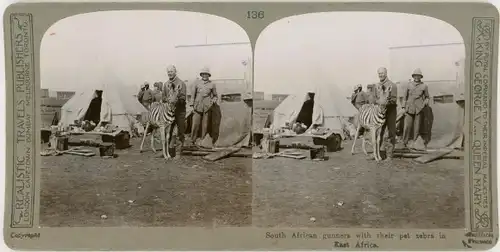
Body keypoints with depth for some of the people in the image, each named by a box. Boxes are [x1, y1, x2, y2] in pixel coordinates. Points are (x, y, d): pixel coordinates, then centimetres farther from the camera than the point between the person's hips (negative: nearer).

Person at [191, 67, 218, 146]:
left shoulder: (212, 84, 4)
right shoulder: (197, 83, 5)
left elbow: (215, 96, 16)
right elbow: (193, 94, 9)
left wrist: (213, 101, -3)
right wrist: (192, 106, 5)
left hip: (207, 107, 0)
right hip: (198, 106, 0)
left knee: (205, 124, 2)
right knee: (195, 124, -4)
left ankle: (202, 141, 11)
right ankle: (193, 140, 7)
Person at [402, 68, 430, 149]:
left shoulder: (424, 86, 5)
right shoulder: (409, 85, 8)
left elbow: (427, 97, 16)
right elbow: (405, 96, 13)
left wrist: (425, 102, -4)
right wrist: (404, 107, 8)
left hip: (419, 109, 0)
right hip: (409, 108, 1)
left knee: (417, 126, 0)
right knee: (407, 126, -6)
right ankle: (404, 143, 1)